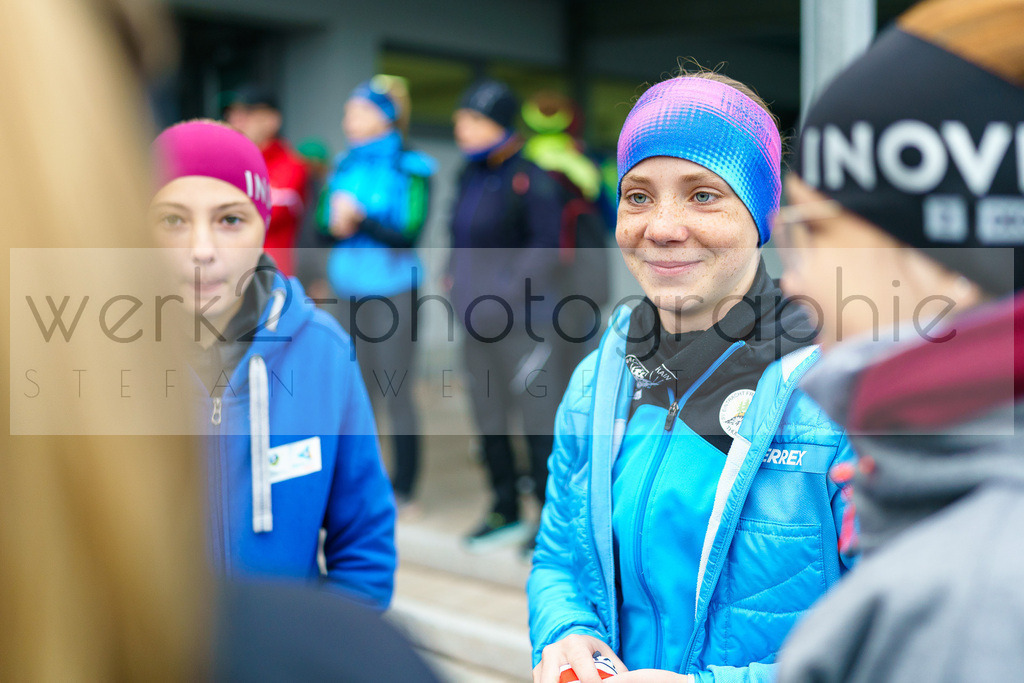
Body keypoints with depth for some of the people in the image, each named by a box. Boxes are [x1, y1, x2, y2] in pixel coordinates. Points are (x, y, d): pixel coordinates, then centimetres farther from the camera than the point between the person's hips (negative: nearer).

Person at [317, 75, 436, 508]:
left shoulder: (410, 167, -6)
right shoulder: (346, 164, 11)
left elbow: (409, 232, -13)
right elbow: (322, 221, 10)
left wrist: (362, 217, -22)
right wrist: (337, 223, -11)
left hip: (393, 289, -5)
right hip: (350, 288, 5)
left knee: (397, 391, -1)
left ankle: (403, 485, 9)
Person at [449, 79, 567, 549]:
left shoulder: (530, 180, -12)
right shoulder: (471, 176, 11)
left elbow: (546, 246, -17)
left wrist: (508, 294, -21)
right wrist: (456, 275, 8)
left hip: (522, 321, -8)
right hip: (478, 321, 8)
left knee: (538, 419, -2)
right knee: (488, 419, 15)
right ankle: (506, 513, 29)